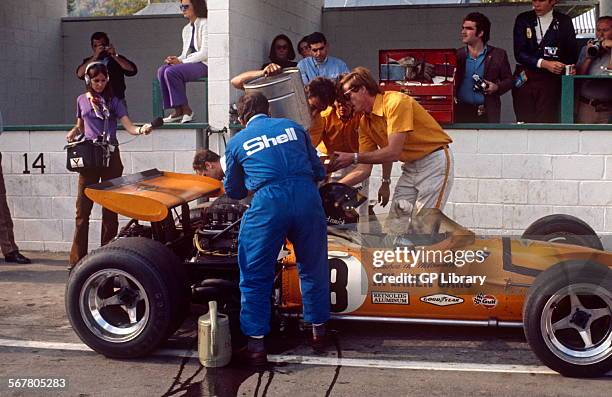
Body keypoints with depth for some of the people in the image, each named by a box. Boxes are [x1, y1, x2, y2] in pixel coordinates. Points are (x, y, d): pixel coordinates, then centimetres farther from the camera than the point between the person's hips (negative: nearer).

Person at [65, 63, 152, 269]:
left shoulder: (113, 101, 4)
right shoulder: (82, 100, 11)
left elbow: (128, 126, -7)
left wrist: (140, 130, -29)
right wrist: (73, 133, 1)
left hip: (110, 156, -1)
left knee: (110, 209, 3)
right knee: (83, 208, -2)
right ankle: (77, 259, 2)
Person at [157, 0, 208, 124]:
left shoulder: (204, 25, -4)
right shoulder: (186, 29, 22)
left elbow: (205, 53, -14)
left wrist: (181, 61, -16)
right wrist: (176, 59, -2)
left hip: (203, 64, -8)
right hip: (188, 63, 8)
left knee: (171, 72, -29)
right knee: (162, 70, -19)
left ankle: (185, 110, -21)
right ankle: (177, 110, -23)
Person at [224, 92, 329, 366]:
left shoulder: (237, 142, 17)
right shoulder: (293, 127, 20)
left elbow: (233, 191, 28)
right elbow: (319, 172, 24)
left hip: (267, 202, -2)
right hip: (307, 197, 2)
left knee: (255, 276, 11)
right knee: (313, 268, 20)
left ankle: (256, 345, 12)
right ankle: (318, 330, 33)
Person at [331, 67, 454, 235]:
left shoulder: (396, 102, -22)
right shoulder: (365, 123, 2)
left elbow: (393, 152, -27)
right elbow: (364, 169, 2)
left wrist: (353, 158, -25)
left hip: (434, 162, -8)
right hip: (411, 167, 8)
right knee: (393, 225, 3)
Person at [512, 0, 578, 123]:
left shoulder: (564, 21, 7)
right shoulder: (523, 19, 6)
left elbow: (572, 53, 9)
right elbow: (519, 53, -4)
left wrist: (568, 68, -14)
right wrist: (543, 63, -17)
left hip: (550, 80, -1)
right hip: (524, 79, 1)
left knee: (547, 122, -9)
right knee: (525, 122, -2)